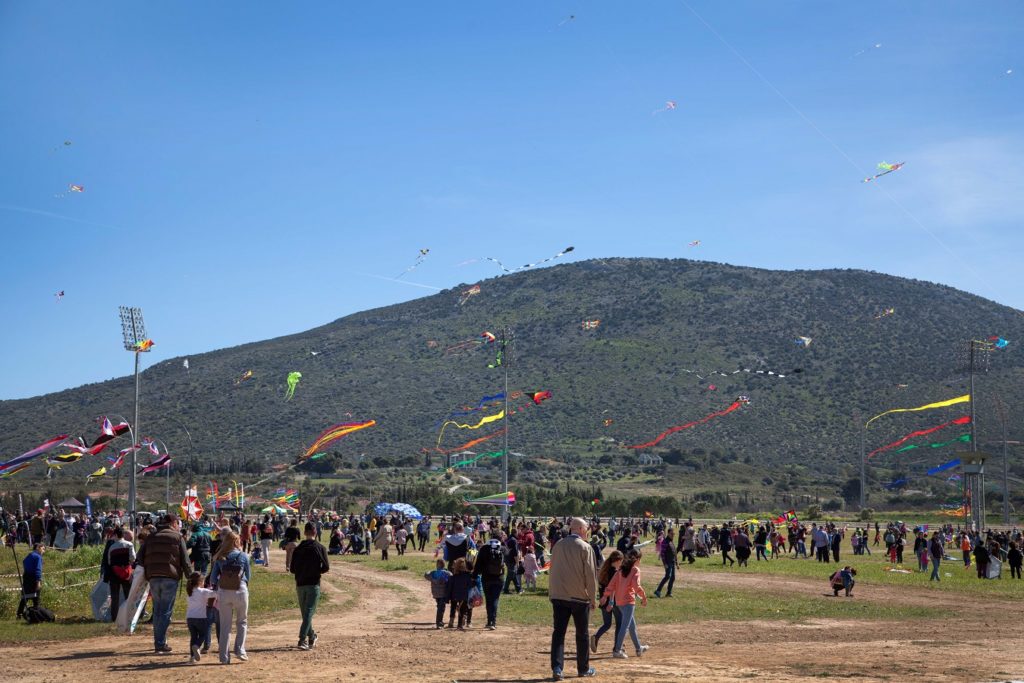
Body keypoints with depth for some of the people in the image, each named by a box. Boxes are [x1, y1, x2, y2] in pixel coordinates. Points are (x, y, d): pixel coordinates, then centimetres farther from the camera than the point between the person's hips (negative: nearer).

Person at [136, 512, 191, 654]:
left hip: (153, 578, 4)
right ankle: (160, 644, -6)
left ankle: (159, 643, 15)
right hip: (170, 578, -4)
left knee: (157, 611, 13)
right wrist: (191, 578, 7)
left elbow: (139, 557, 11)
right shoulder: (177, 537, 3)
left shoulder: (151, 537, 16)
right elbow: (185, 561, -1)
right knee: (166, 612, -2)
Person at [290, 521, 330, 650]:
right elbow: (326, 567, -10)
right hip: (313, 584, -3)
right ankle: (302, 640, -17)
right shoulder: (320, 548, -6)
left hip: (300, 584, 4)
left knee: (305, 613, 16)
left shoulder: (298, 549, 3)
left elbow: (292, 569, 4)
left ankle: (312, 637, 28)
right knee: (309, 613, -5)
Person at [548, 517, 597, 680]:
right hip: (579, 596, -4)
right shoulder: (584, 547, -10)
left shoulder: (558, 546, 6)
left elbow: (553, 570, 12)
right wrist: (593, 598, -2)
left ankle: (557, 668, -9)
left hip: (558, 595, 4)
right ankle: (583, 668, 19)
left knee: (558, 632, 2)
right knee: (582, 634, 10)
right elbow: (590, 574, -10)